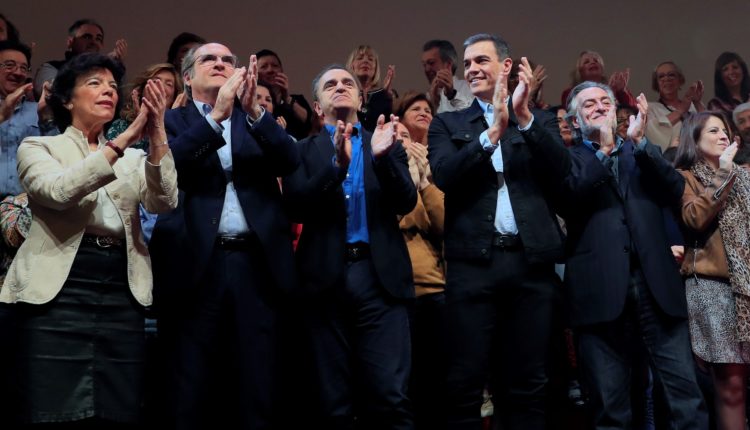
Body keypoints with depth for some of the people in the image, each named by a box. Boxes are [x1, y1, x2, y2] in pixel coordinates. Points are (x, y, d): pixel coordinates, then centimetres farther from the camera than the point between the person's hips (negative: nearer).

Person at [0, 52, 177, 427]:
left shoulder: (133, 158, 17)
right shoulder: (38, 147, 9)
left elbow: (163, 202, -2)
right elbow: (58, 191, -13)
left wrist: (157, 136, -15)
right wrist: (124, 140, -19)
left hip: (122, 295, 3)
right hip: (58, 292, -3)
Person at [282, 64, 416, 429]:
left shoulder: (387, 144, 15)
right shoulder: (303, 150, 12)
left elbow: (406, 203, 1)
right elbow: (296, 205, -4)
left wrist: (383, 156, -16)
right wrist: (337, 163, -18)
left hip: (380, 276, 0)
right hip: (327, 278, 0)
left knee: (390, 396, -5)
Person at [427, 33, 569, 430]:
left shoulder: (541, 122, 14)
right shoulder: (448, 124, 12)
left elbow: (561, 170, -3)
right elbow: (444, 175, -6)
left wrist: (524, 117, -13)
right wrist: (493, 132, -15)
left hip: (531, 263, 1)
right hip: (473, 262, -1)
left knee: (527, 383, 8)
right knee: (464, 382, 1)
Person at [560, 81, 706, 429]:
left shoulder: (644, 152, 20)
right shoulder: (569, 159, 11)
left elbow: (676, 192, 3)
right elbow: (566, 200, -8)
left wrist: (639, 142, -5)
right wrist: (604, 150, -8)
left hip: (656, 283, 2)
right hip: (601, 288, -2)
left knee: (685, 391, -1)